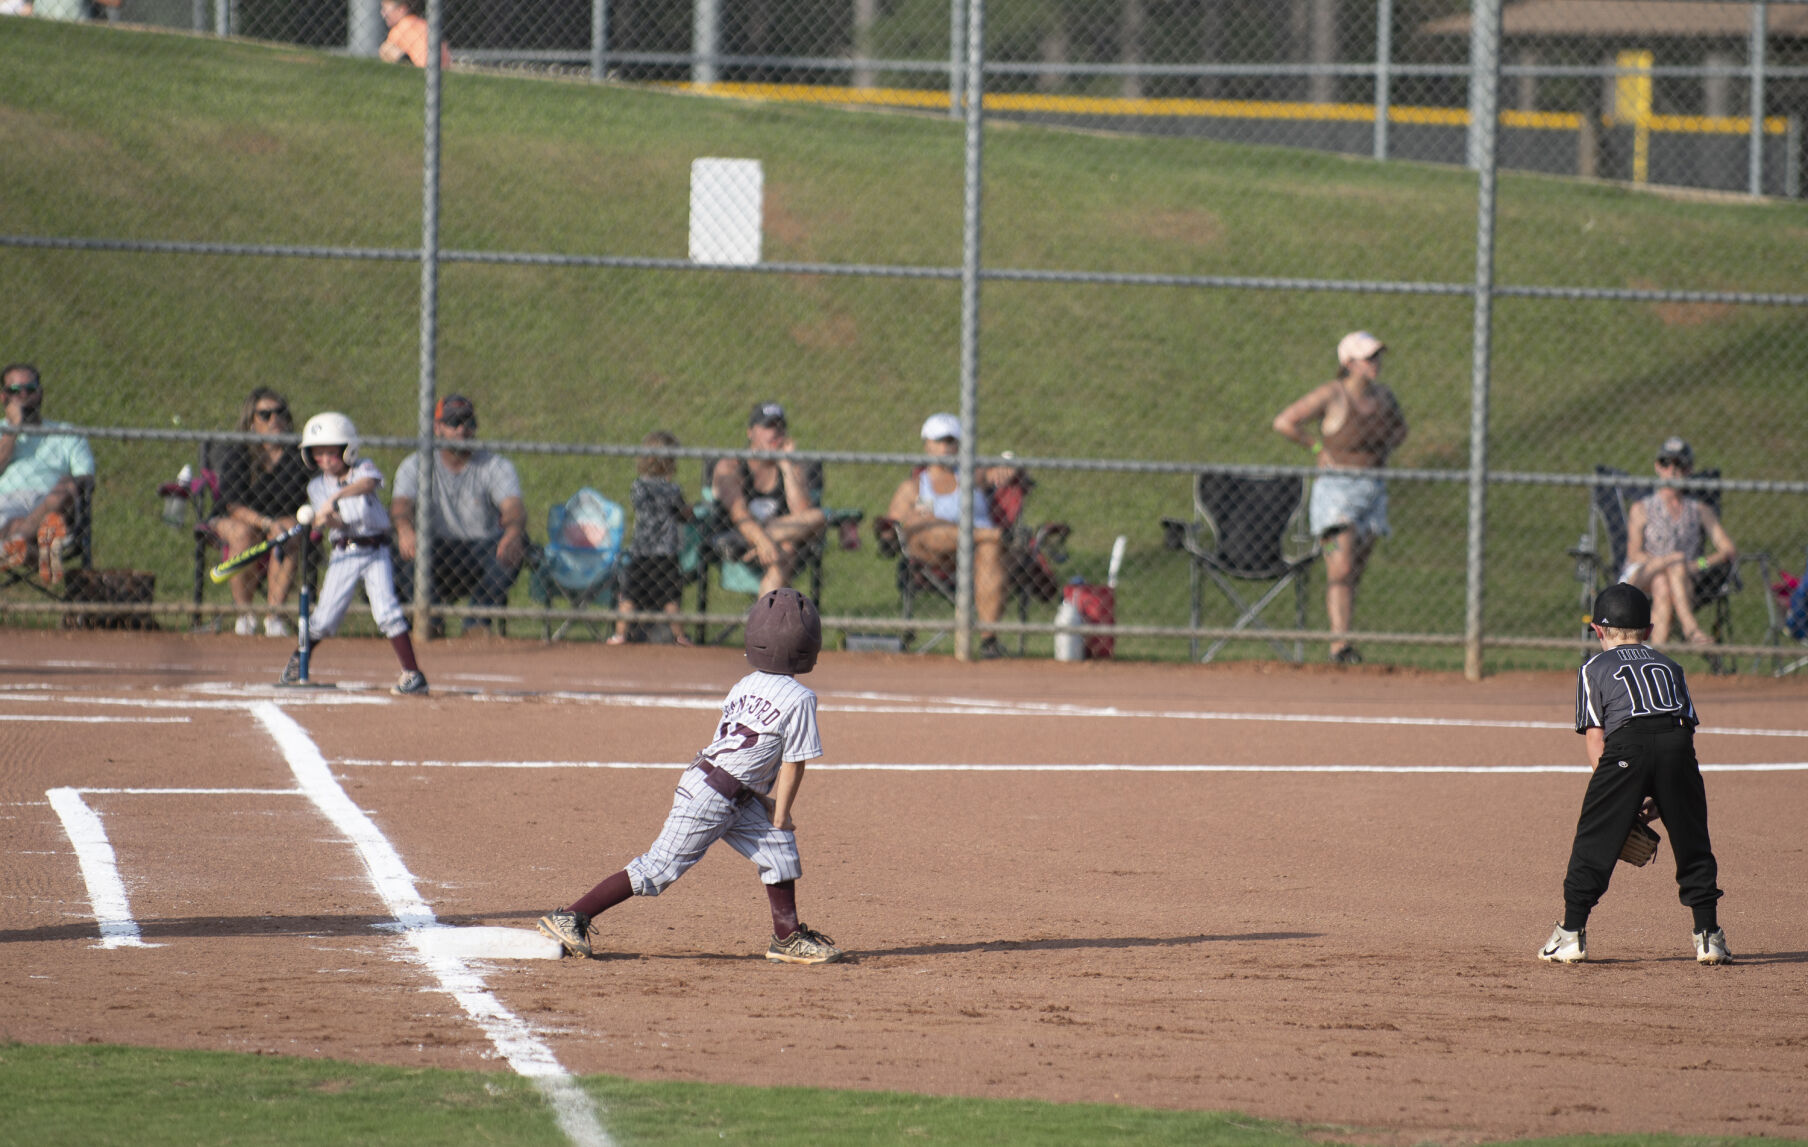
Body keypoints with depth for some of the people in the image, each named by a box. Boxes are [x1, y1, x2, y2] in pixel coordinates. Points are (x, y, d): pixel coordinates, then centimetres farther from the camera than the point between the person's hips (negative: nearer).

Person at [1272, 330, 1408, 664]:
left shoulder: (1383, 396, 7)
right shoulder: (1332, 395, -11)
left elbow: (1399, 429, 28)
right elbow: (1283, 422, -14)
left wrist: (1383, 451, 10)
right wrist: (1318, 448, -7)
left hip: (1373, 491, 6)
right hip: (1336, 487, -6)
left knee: (1354, 574, 8)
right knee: (1341, 570, -16)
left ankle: (1340, 642, 14)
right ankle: (1339, 642, -24)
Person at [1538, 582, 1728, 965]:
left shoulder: (1594, 668, 22)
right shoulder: (1670, 666, 31)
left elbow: (1595, 742, 13)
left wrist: (1626, 800, 14)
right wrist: (1659, 797, 21)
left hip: (1627, 742, -2)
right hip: (1677, 740, 2)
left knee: (1595, 837, 5)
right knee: (1691, 841, 12)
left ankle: (1572, 934, 5)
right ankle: (1708, 934, 11)